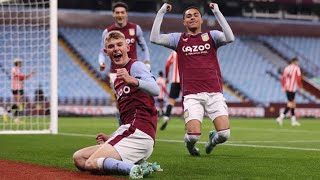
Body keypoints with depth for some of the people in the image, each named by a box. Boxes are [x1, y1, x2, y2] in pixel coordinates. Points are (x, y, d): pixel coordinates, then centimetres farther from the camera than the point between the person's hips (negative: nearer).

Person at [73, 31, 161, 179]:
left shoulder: (136, 66, -3)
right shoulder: (117, 81, 26)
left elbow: (155, 90, -25)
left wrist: (132, 81, -43)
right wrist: (111, 139, 21)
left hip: (139, 132, -10)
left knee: (92, 164, -23)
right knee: (78, 158, 8)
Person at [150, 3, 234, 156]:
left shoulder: (211, 36, 13)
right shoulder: (178, 39, 14)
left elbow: (230, 38, -7)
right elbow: (154, 38, 1)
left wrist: (217, 12, -8)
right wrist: (161, 12, 1)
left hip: (214, 93, 1)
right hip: (192, 95, -1)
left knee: (224, 134, -13)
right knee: (193, 135, -18)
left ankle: (213, 139, 25)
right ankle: (189, 144, 21)